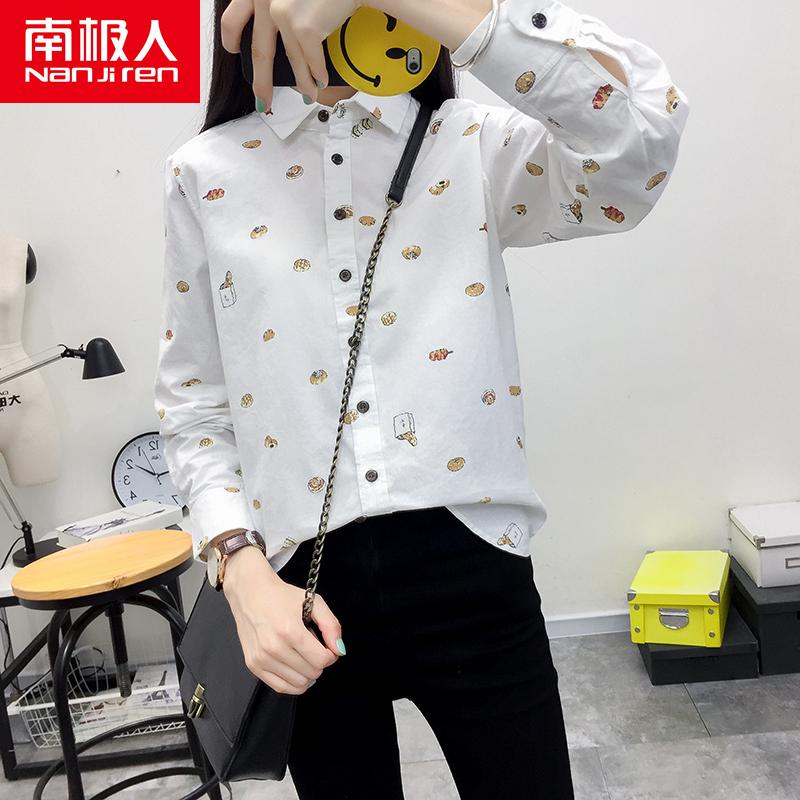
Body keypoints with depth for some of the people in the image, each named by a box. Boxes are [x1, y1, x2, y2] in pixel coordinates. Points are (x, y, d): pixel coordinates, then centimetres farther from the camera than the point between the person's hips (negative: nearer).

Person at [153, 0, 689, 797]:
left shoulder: (476, 146, 0)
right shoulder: (205, 174, 5)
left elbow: (641, 126, -21)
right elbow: (193, 406, 6)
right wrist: (244, 574, -9)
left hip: (469, 571, -1)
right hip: (305, 583, 2)